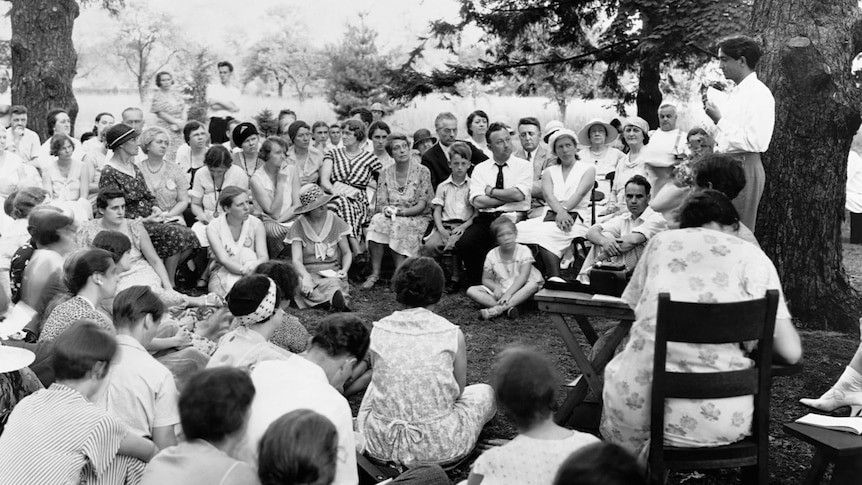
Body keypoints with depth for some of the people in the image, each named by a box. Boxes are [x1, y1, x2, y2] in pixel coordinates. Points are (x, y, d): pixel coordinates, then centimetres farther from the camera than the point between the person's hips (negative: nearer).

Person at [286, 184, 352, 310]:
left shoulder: (335, 221, 9)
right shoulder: (298, 226, 3)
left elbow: (347, 253, 15)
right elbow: (297, 260, -7)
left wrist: (344, 270, -7)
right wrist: (306, 276, -29)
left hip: (332, 273, 2)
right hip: (308, 272, -2)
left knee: (333, 283, -37)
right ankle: (336, 297, -63)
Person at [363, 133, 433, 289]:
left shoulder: (422, 172, 0)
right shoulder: (385, 174, 11)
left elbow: (422, 204, -6)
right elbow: (381, 202, 5)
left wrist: (404, 211, -21)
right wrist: (385, 209, -19)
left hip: (416, 217, -2)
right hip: (390, 216, 3)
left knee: (398, 225, -35)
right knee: (377, 220, -31)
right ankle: (375, 273, -29)